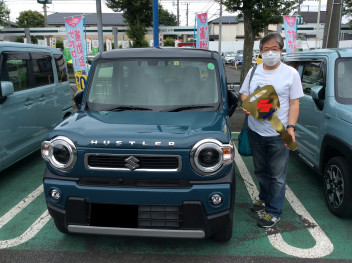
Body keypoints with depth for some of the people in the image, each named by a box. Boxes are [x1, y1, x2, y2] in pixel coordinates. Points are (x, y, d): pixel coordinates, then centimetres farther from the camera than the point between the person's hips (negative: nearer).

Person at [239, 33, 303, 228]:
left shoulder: (290, 73, -3)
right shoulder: (254, 71, 8)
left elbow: (294, 103, -3)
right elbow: (244, 93, 16)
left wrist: (290, 127, -15)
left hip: (278, 134, -4)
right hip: (255, 131, 4)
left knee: (277, 175, 3)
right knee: (260, 171, 20)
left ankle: (274, 212, 17)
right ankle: (264, 199, 41)